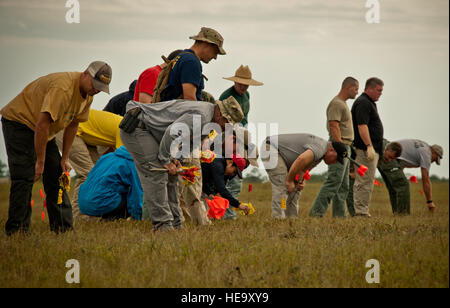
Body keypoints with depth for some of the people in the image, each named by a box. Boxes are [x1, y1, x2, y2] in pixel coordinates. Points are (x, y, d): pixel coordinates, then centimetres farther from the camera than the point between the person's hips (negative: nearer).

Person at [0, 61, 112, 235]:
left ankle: (63, 228, 7)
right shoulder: (62, 88, -32)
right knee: (24, 177, -16)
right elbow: (42, 124, -33)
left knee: (56, 176, 4)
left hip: (44, 131, 9)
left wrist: (65, 159, 6)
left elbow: (72, 124, 8)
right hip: (18, 121, -9)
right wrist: (40, 162, -27)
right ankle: (17, 230, -15)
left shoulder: (88, 94, -2)